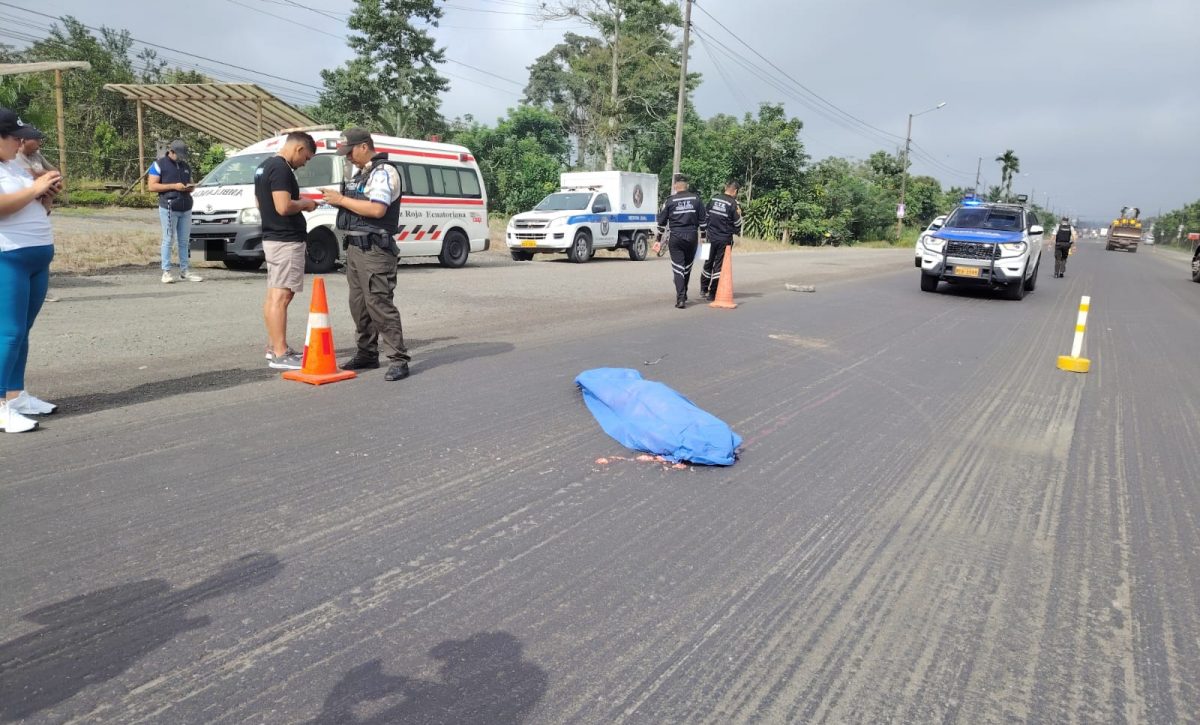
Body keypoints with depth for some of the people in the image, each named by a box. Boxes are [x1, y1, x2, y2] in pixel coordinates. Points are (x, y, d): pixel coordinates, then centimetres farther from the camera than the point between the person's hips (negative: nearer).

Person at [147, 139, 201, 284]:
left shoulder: (186, 166, 19)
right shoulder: (159, 165, 1)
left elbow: (190, 183, 29)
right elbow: (152, 186, -5)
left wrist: (190, 187, 3)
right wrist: (173, 186, -14)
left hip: (186, 209, 5)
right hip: (169, 208, -5)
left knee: (184, 241, 7)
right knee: (168, 240, -4)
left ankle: (184, 270, 12)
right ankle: (166, 272, -2)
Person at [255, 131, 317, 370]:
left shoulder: (264, 166, 16)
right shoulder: (281, 169, -17)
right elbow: (283, 207, -26)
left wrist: (299, 203, 18)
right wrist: (304, 203, -7)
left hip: (272, 238, 11)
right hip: (286, 241, -11)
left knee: (274, 295, 14)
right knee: (281, 296, -10)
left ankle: (274, 347, 21)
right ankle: (280, 355, -9)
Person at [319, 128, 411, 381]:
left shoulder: (384, 172, -10)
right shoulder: (361, 174, 21)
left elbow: (377, 209, -22)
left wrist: (342, 200, -14)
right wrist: (337, 199, 9)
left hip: (374, 249, -10)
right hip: (355, 247, 10)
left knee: (379, 304, -13)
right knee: (359, 304, 11)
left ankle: (398, 360, -10)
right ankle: (367, 354, 19)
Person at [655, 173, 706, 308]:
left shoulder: (670, 201, -3)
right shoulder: (696, 199, 3)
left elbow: (662, 222, 2)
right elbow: (702, 220, 5)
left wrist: (659, 239, 11)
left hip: (675, 238, -2)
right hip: (692, 237, 2)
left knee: (678, 268, -2)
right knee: (687, 267, 17)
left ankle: (680, 298, -12)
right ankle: (683, 294, 30)